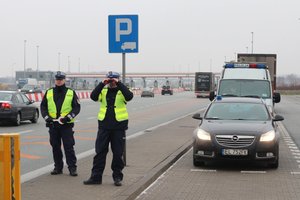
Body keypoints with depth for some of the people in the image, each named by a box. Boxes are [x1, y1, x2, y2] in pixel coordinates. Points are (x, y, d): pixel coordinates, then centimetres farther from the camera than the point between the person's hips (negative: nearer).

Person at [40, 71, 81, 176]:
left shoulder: (71, 93, 4)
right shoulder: (49, 92, 10)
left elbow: (77, 107, 0)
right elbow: (43, 106, 11)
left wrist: (68, 117, -13)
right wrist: (47, 117, -5)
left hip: (67, 124, -3)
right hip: (53, 124, 3)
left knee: (69, 146, -5)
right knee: (55, 147, 8)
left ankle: (72, 168, -1)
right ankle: (58, 167, 18)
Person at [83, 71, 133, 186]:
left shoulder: (121, 91, 2)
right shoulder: (103, 91, 7)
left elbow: (129, 96, -21)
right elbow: (93, 97, -12)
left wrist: (118, 84, -19)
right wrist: (102, 84, -16)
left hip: (118, 126, -2)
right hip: (104, 126, 2)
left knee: (118, 153, 5)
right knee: (100, 152, 4)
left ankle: (117, 177, 16)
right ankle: (96, 177, 10)